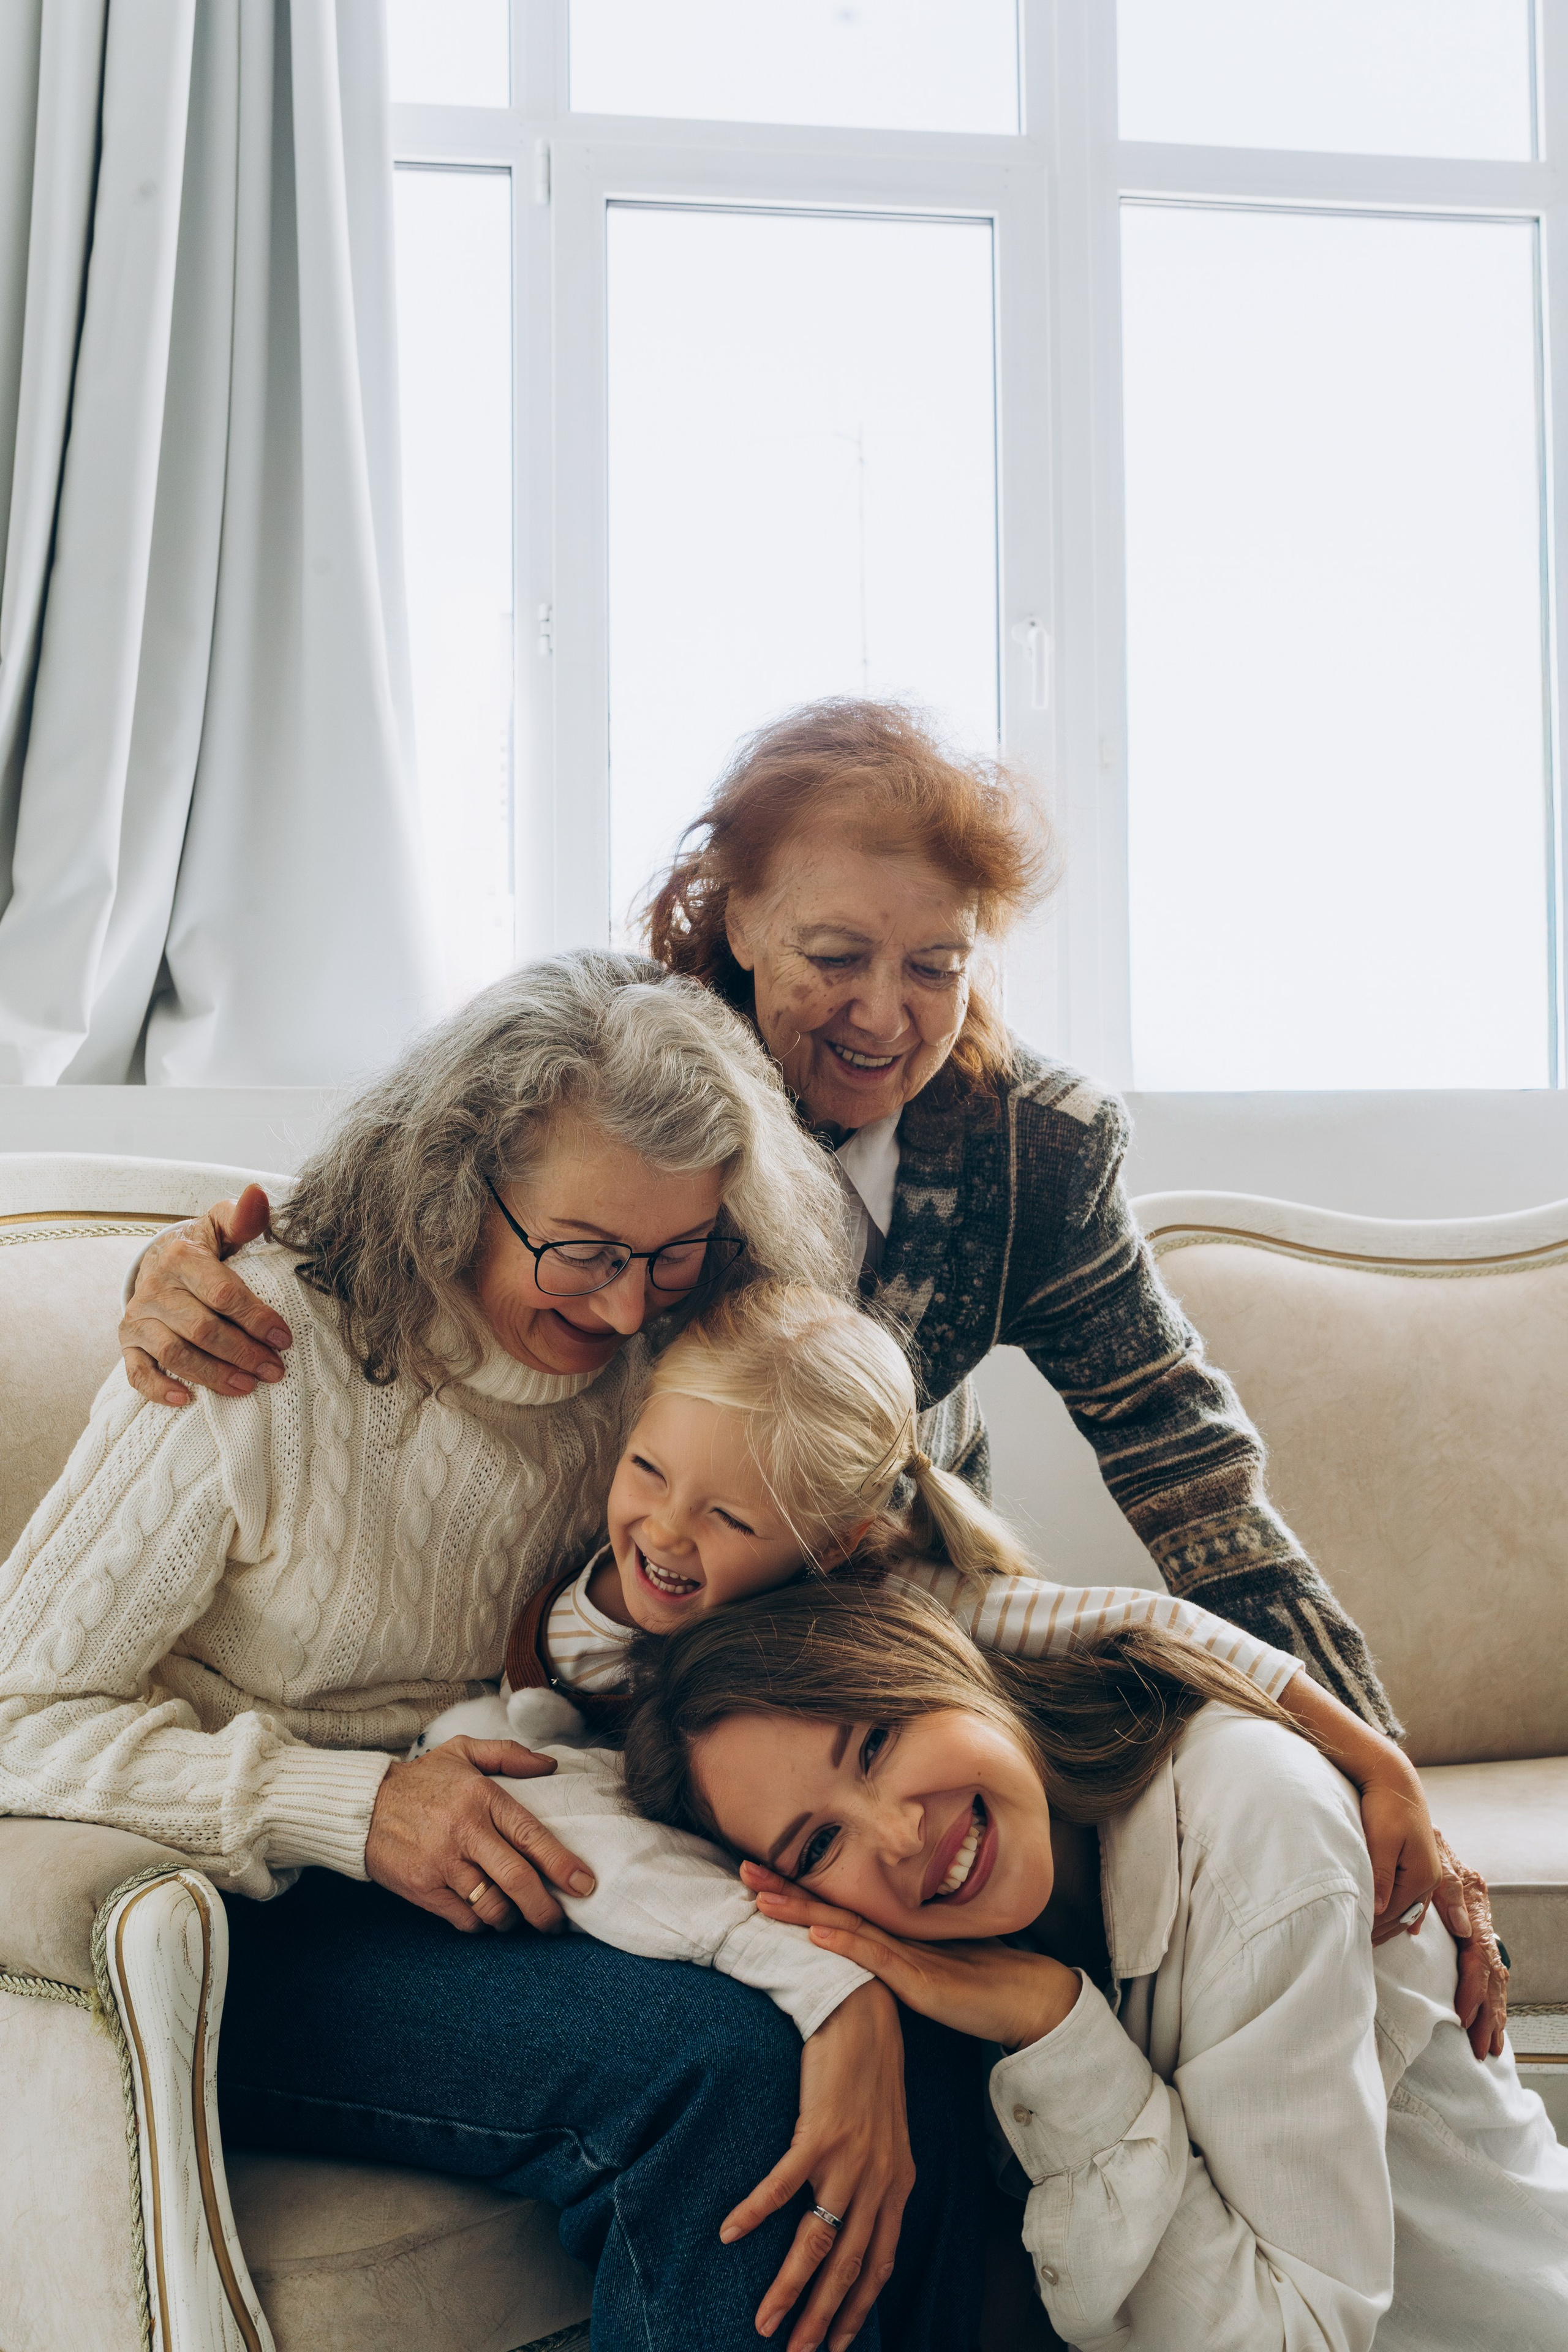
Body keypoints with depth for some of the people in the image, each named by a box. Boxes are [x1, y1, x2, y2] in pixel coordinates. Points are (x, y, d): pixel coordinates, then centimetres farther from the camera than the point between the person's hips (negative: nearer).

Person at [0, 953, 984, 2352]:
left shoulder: (643, 1375, -3)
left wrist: (851, 1990, -30)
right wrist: (349, 1804, -25)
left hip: (499, 1888, 5)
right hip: (241, 1930, -5)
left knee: (918, 2042, -18)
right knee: (721, 2067, -27)